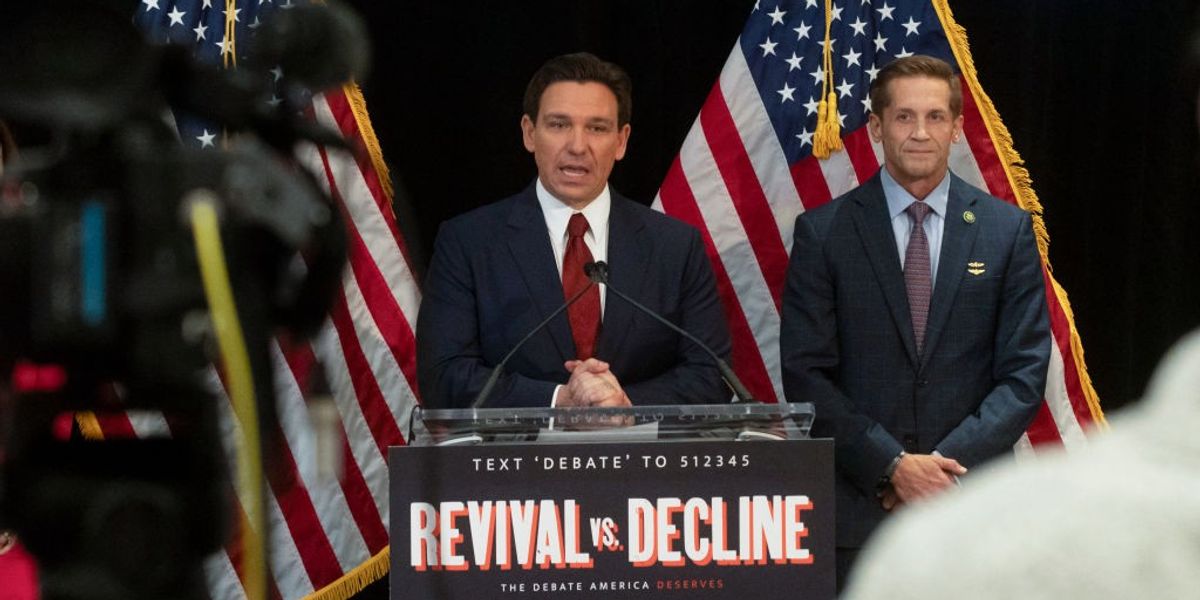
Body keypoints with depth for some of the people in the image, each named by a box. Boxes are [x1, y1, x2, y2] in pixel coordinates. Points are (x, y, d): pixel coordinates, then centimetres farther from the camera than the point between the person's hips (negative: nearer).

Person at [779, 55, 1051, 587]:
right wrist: (893, 464, -10)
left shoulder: (1008, 230, 6)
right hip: (857, 510, 0)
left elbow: (1024, 373, 3)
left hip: (973, 501, 1)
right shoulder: (823, 233, 4)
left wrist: (945, 463, -9)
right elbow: (806, 376, -1)